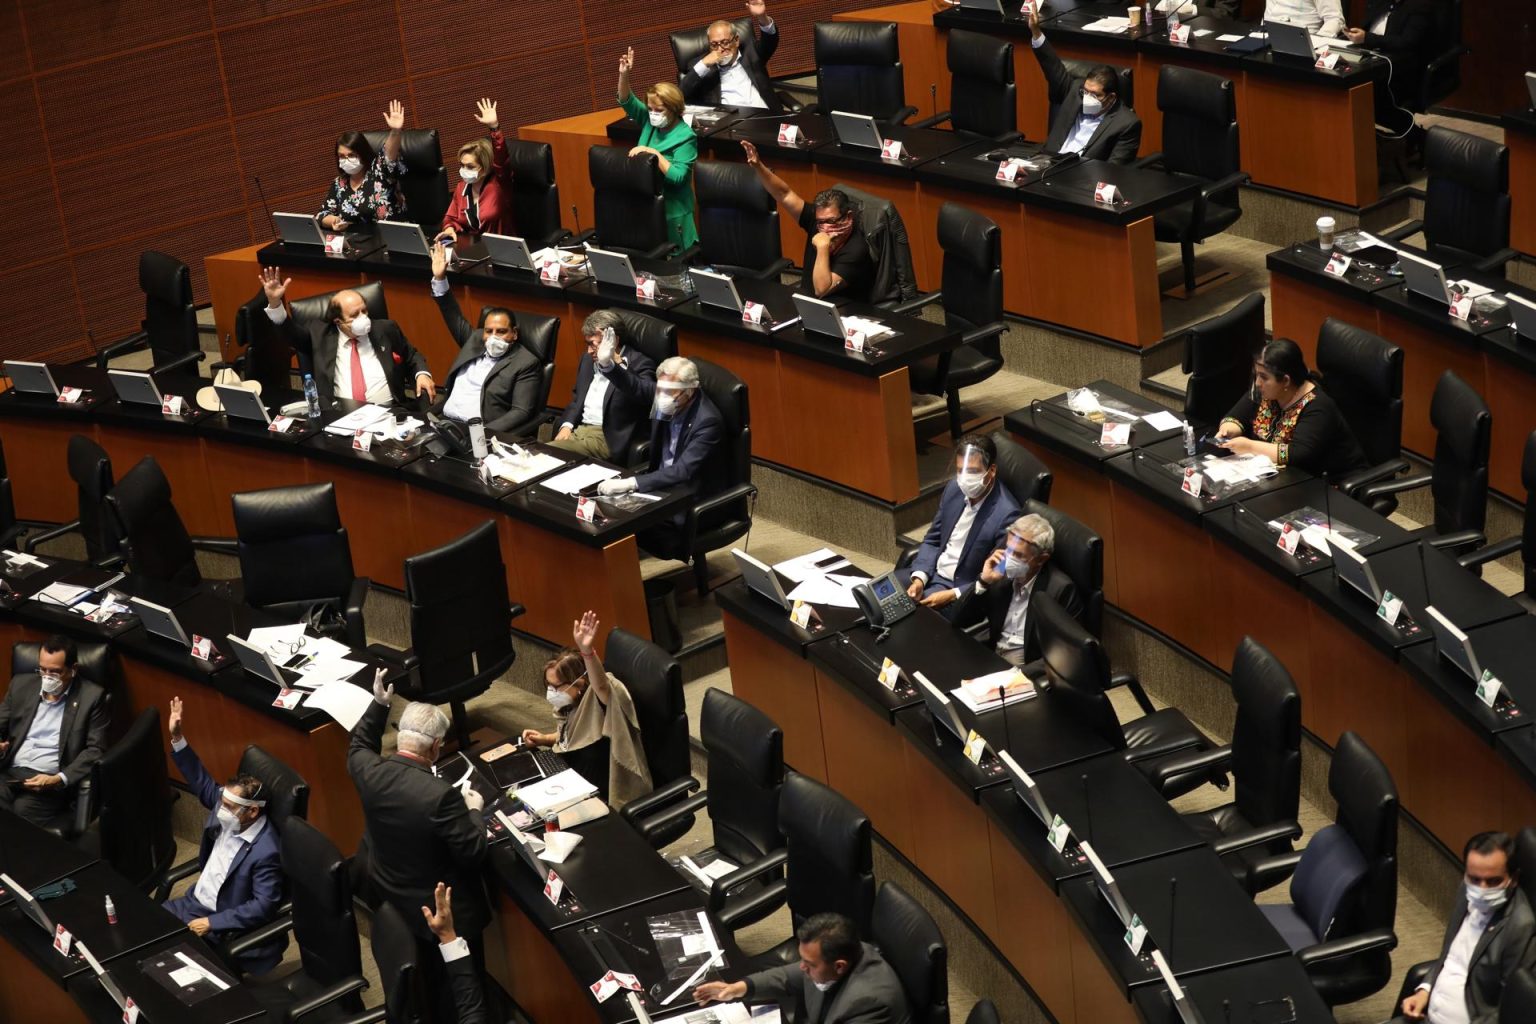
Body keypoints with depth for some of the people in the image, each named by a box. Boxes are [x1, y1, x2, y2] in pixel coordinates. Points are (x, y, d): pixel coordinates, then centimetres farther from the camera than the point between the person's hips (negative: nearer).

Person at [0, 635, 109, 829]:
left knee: (23, 811, -33)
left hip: (51, 780, -3)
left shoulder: (91, 696, 2)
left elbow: (95, 749, -1)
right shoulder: (21, 684, 15)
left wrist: (59, 780, -15)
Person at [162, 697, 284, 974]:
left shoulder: (266, 852, -27)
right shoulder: (229, 815, -5)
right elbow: (202, 783, 4)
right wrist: (177, 738, -6)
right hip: (194, 902, 9)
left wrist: (212, 922, -25)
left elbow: (264, 907, -27)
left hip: (224, 926, -9)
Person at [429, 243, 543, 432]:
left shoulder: (526, 363, -1)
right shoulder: (476, 340, 18)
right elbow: (455, 318, 30)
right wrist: (439, 279, 20)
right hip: (444, 422, 6)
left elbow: (521, 412, -8)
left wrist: (486, 433, -21)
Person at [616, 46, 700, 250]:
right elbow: (627, 101, 1)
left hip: (671, 210, -6)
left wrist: (654, 153, -30)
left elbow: (678, 177, -25)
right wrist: (624, 74, -15)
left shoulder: (685, 137, -16)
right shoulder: (650, 121, 3)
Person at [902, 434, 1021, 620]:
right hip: (932, 573, 7)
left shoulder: (1006, 515, -24)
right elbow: (932, 540, 8)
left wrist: (951, 595, -24)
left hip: (964, 592, -7)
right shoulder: (954, 488, -3)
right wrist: (919, 577, -9)